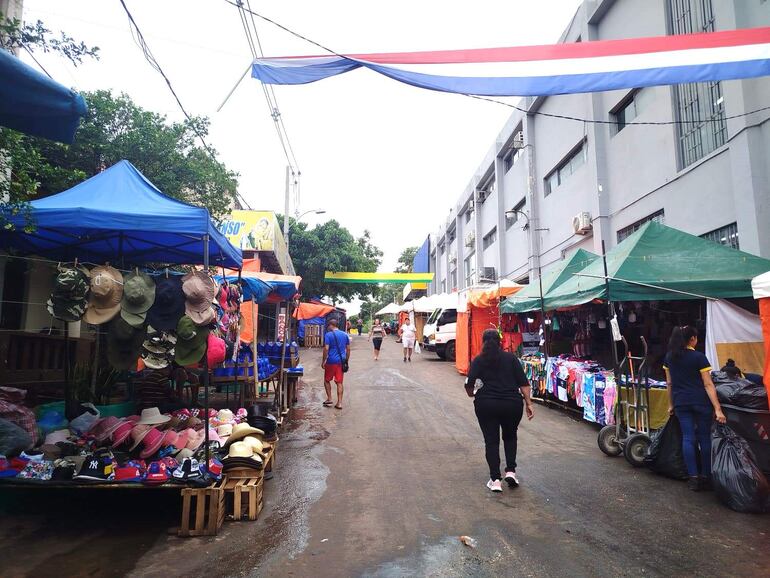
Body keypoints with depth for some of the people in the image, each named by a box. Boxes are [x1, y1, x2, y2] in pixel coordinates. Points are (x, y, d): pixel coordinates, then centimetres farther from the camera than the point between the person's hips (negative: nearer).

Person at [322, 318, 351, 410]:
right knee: (339, 382, 6)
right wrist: (346, 360, 18)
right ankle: (339, 403, 6)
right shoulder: (345, 334, 8)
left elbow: (326, 349, -15)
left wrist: (324, 361, -7)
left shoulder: (328, 335, -8)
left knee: (327, 380, 15)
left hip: (331, 361, -4)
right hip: (341, 361, 4)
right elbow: (348, 349, 10)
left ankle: (329, 399, 15)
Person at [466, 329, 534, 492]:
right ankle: (510, 471, 13)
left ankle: (495, 479, 5)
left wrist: (472, 394, 15)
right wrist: (528, 403, 3)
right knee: (510, 436, 23)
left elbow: (469, 384, -5)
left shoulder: (478, 360, 5)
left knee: (491, 440, 10)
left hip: (486, 404, -1)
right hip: (512, 404, 2)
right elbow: (523, 383, 1)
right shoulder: (511, 358, 8)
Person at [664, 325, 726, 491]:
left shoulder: (669, 357, 5)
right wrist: (718, 409, -12)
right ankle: (706, 477, 16)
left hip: (681, 402, 3)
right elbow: (708, 384, -12)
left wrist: (671, 405, 17)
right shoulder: (699, 357, -9)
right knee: (704, 437, 8)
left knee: (688, 438, 5)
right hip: (700, 402, -3)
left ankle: (693, 478, 5)